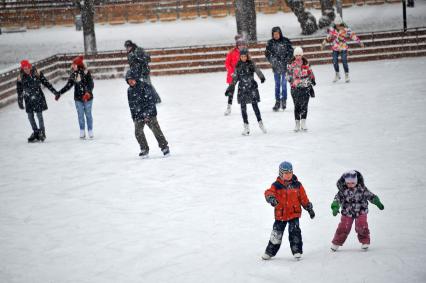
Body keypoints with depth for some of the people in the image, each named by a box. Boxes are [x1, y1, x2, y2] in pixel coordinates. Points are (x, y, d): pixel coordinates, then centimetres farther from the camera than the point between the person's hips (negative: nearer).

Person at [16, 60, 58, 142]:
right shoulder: (20, 77, -6)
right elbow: (19, 91, 3)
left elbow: (46, 83, 1)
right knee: (30, 116, 6)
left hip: (38, 98, -2)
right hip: (28, 99, 2)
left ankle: (42, 132, 11)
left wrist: (54, 91, 3)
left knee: (39, 115, -4)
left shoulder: (37, 73, -8)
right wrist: (20, 102, 6)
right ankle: (36, 132, 20)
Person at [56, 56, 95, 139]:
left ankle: (90, 131, 15)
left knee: (88, 114, 5)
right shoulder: (73, 74, 2)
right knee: (80, 115, 6)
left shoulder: (86, 73, -13)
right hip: (78, 98, 4)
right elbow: (68, 85, 9)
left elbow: (91, 84, -17)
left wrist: (88, 93, -33)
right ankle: (82, 132, 14)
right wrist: (59, 93, 7)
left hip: (87, 98, -4)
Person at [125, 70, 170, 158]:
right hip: (138, 115, 5)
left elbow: (151, 101, -15)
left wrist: (147, 114, -19)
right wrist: (133, 116, 14)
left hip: (149, 113, -5)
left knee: (156, 130, -5)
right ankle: (144, 150, 9)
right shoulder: (130, 90, 8)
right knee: (138, 132, -4)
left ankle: (164, 147, 8)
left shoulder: (145, 86, -13)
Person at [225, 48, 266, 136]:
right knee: (243, 107, 2)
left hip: (252, 87, -2)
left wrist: (262, 77, -36)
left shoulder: (251, 64, -1)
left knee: (255, 106, -4)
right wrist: (230, 88, 13)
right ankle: (246, 127, 9)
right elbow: (235, 78, 13)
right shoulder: (238, 66, 6)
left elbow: (257, 71, -17)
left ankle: (260, 123, 11)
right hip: (242, 88, 2)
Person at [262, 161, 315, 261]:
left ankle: (297, 251, -3)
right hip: (280, 214, 0)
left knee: (294, 232, -12)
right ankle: (270, 252, 19)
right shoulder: (276, 185, -3)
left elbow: (304, 198, 10)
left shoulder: (297, 185, 2)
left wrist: (309, 208, 13)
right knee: (276, 234, 6)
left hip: (294, 213, 0)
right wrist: (271, 198, -42)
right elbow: (269, 192, -20)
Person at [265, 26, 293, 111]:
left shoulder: (286, 41, -4)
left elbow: (290, 51, 1)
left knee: (284, 83, 1)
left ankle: (284, 100, 12)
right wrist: (273, 61, -12)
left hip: (285, 66, -2)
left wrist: (286, 60, -12)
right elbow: (267, 54, 4)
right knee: (277, 84, 7)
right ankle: (277, 101, 12)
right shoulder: (270, 42, 0)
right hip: (276, 66, 2)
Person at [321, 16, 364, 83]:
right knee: (335, 62, 2)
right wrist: (323, 44, 18)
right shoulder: (332, 29, -3)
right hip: (335, 48, 3)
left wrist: (360, 42, -9)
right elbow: (328, 37, 11)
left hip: (343, 48, -3)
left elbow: (353, 35, -8)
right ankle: (337, 75, 24)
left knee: (344, 62, -9)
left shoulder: (346, 29, -11)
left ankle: (347, 76, 8)